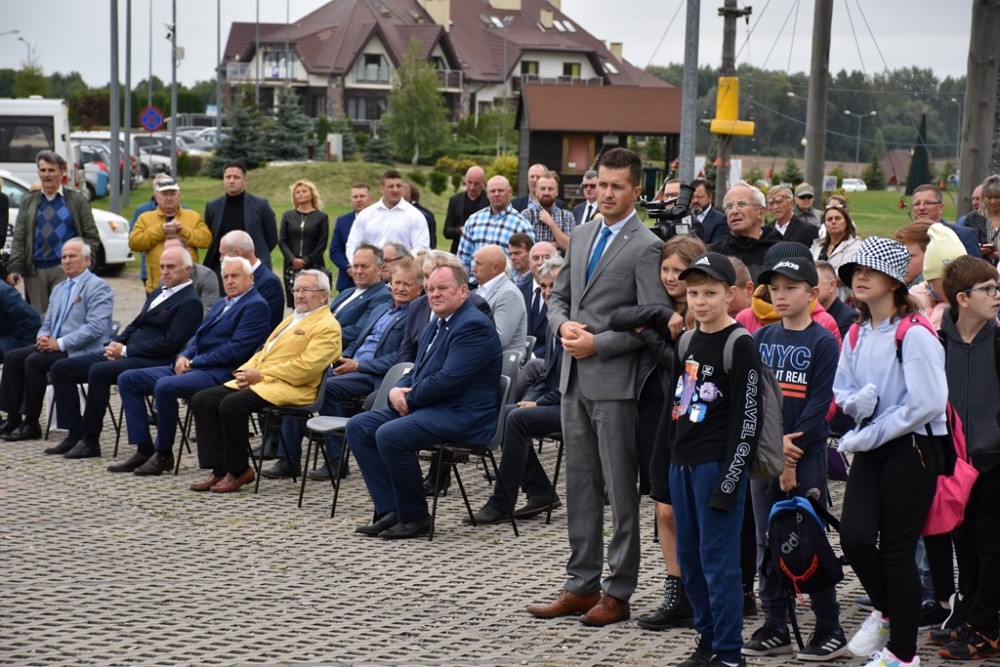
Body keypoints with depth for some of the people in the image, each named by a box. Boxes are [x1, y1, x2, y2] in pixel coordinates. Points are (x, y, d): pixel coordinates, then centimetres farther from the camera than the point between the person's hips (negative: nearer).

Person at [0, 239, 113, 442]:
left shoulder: (98, 287, -7)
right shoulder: (59, 289, 21)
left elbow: (96, 327, -19)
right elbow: (47, 324, 24)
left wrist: (59, 343, -21)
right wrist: (43, 336, -2)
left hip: (82, 352, -9)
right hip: (55, 347, 9)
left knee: (34, 361, -26)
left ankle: (31, 424, -17)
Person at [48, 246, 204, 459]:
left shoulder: (190, 302, -8)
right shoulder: (158, 293, 22)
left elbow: (171, 344, -17)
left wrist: (125, 350, -16)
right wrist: (116, 342, 3)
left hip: (153, 361, -10)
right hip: (126, 352, 10)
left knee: (99, 371, -34)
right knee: (61, 368, 0)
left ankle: (90, 441, -22)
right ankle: (75, 435, -3)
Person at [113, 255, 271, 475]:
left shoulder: (256, 306, -7)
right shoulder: (221, 304, 24)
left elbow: (236, 349, -17)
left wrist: (194, 362, -13)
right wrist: (184, 356, 1)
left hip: (218, 374, -10)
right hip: (191, 367, 10)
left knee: (164, 386, -33)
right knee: (128, 379, 1)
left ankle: (163, 455, -17)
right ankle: (144, 450, -3)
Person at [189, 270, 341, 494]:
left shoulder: (327, 326, -6)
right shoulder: (292, 319, 26)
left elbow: (306, 366, -17)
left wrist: (261, 375, -16)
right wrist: (247, 369, 4)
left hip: (290, 388, -10)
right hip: (259, 381, 10)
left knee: (231, 404, -30)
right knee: (202, 400, -5)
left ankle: (238, 471, -14)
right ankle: (219, 469, -5)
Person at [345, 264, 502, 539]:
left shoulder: (474, 326, -13)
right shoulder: (435, 327, 20)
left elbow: (448, 380, -22)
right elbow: (417, 373, 23)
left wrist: (409, 398, -12)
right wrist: (397, 391, 1)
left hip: (462, 414, -11)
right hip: (427, 407, 11)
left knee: (389, 434, -29)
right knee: (358, 426, 0)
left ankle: (414, 517, -14)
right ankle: (389, 510, -4)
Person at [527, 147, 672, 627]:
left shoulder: (646, 247, -9)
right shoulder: (581, 236, 13)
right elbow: (558, 297, 18)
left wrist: (597, 344, -16)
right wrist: (564, 325, -3)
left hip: (616, 382, -7)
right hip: (576, 378, 7)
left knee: (620, 489, 1)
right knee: (580, 483, 12)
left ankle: (618, 592, 8)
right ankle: (582, 584, 20)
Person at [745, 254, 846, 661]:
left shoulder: (823, 342, -4)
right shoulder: (761, 339, 9)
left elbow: (819, 404, -10)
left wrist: (791, 451, -14)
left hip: (806, 455, -5)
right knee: (768, 543, 8)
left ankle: (830, 629, 6)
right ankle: (774, 627, 16)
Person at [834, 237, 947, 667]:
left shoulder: (915, 335, -14)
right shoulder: (856, 336, 9)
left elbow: (927, 403, -20)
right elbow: (843, 393, 16)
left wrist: (870, 434, -16)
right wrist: (857, 403, -9)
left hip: (911, 448, -6)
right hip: (871, 449, 6)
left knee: (897, 550, -1)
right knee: (854, 537, -7)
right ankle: (885, 610, 23)